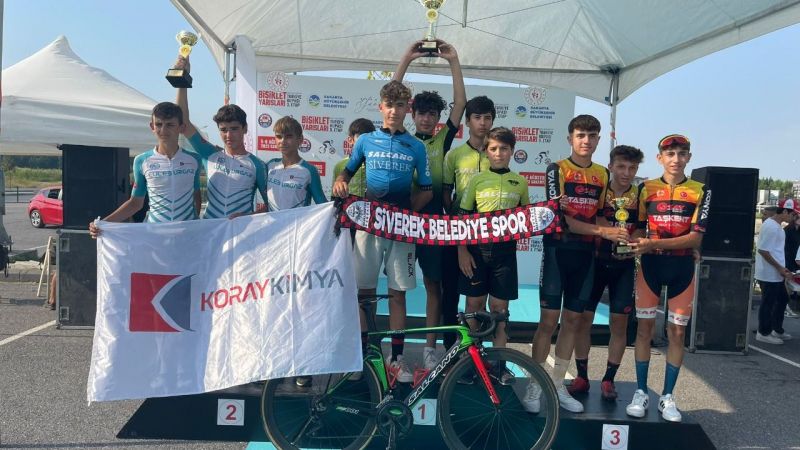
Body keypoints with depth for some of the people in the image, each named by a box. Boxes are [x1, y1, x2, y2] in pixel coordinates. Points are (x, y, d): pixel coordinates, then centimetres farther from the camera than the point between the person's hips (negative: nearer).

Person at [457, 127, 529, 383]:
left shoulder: (520, 182, 8)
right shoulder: (477, 180, 3)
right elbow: (462, 217, 2)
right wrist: (462, 250, -5)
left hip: (505, 250, 1)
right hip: (476, 249, -1)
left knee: (499, 307, 6)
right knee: (474, 304, 5)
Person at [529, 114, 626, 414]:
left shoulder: (603, 174, 10)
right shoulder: (557, 170, -6)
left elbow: (599, 215, 15)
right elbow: (559, 216, -15)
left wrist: (617, 237, -6)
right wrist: (603, 231, -20)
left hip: (585, 254, 5)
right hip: (558, 250, -5)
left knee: (572, 320, 9)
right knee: (549, 320, -4)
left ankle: (558, 385, 20)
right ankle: (535, 386, 7)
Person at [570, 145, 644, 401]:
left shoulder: (641, 196, 1)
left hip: (624, 265, 1)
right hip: (595, 261, 0)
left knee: (619, 322, 2)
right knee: (583, 318, 1)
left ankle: (609, 379, 14)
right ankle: (582, 376, 14)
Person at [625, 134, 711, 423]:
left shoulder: (700, 192, -1)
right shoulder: (646, 188, 4)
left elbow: (695, 237, -10)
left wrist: (654, 243, -22)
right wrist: (639, 244, -15)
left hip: (682, 268, 0)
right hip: (650, 266, 0)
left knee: (677, 332, 5)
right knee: (644, 327, 2)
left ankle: (667, 396, 15)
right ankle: (641, 392, 13)